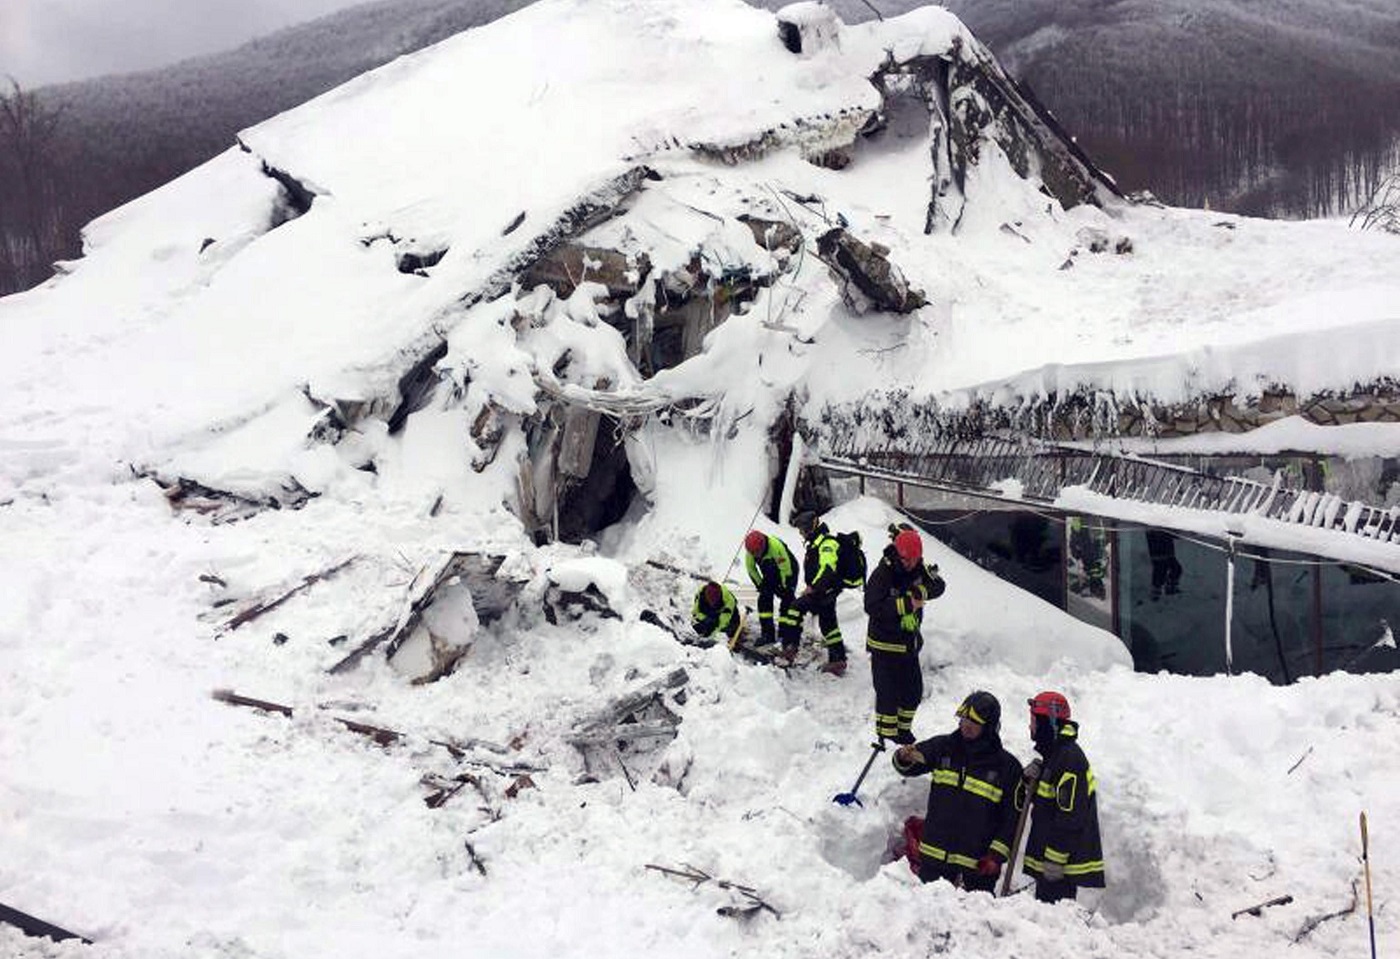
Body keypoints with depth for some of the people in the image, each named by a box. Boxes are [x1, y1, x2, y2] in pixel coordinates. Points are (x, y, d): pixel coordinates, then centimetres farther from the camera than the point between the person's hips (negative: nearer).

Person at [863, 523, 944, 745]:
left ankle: (903, 729, 34)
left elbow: (938, 586, -3)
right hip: (885, 645, -7)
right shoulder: (882, 574, -20)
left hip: (909, 642, 7)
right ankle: (885, 737, 11)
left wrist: (921, 591, -23)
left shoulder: (919, 569, -1)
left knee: (913, 691, 16)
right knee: (888, 693, -2)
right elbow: (872, 606, -30)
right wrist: (906, 604, -32)